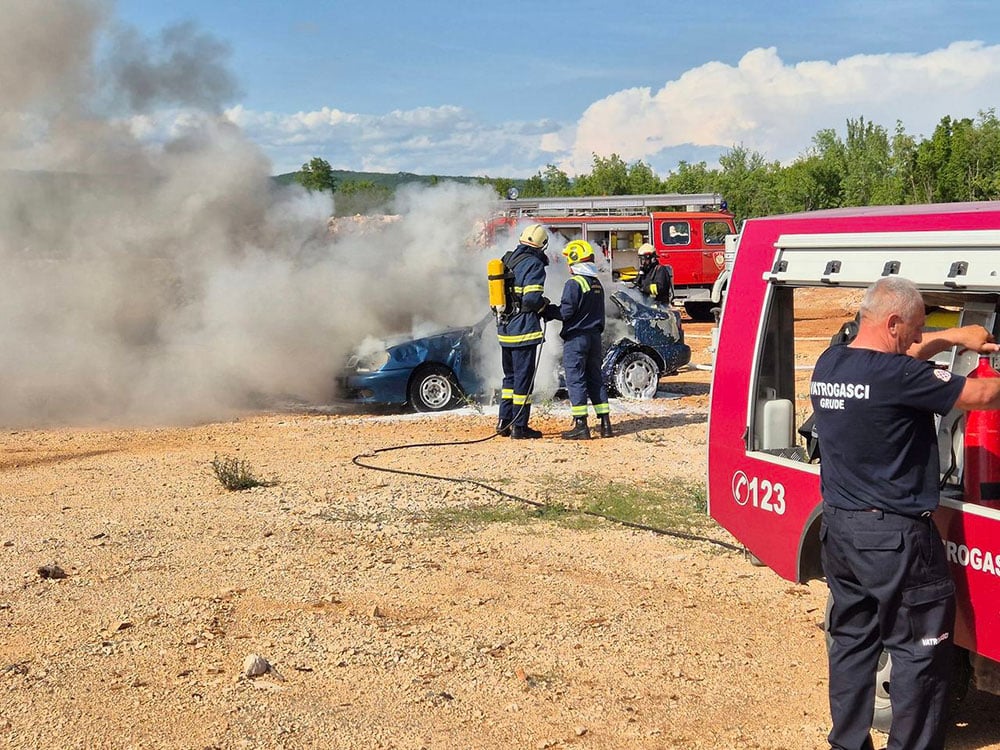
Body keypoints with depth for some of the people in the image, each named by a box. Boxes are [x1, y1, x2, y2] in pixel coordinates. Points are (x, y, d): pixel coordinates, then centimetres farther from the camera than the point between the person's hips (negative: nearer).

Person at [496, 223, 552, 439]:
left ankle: (504, 421, 20)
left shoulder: (507, 260, 11)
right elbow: (532, 299, -21)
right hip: (523, 330, -8)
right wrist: (545, 305, -2)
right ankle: (519, 427, 2)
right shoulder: (533, 264, -14)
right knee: (524, 378, -1)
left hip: (504, 329, 8)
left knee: (510, 375, 19)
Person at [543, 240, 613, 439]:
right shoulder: (597, 284, 12)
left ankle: (581, 425, -6)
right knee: (595, 379, 12)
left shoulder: (574, 283, -13)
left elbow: (566, 312, -17)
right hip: (595, 337, 8)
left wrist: (546, 310, -3)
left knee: (575, 380, -4)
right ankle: (605, 424, 10)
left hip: (576, 338, -8)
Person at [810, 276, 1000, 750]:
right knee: (921, 650, 4)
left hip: (837, 528, 8)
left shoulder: (828, 365, 4)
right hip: (894, 536, -8)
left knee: (851, 639, 17)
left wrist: (953, 337, 21)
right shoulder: (898, 375, -20)